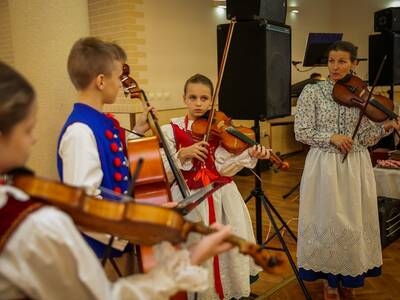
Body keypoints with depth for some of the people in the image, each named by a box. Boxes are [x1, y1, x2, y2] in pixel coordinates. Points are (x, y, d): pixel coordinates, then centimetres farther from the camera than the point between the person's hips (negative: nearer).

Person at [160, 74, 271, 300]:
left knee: (231, 250, 6)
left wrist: (250, 154, -23)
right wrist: (182, 154, -22)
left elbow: (223, 168, -9)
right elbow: (162, 170, -7)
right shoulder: (171, 130, -1)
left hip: (222, 197, 2)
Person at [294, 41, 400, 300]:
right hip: (325, 167, -2)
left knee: (355, 223, 8)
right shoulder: (312, 91, -2)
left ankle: (350, 278, 29)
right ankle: (330, 278, 24)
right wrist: (331, 137, -17)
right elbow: (301, 132, -6)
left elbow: (365, 138, 4)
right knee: (328, 221, 4)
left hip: (356, 168, 3)